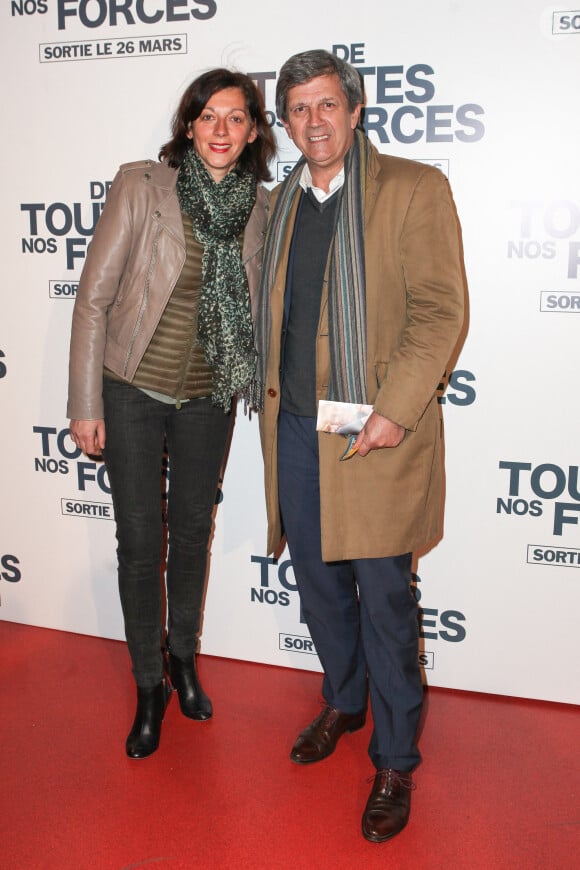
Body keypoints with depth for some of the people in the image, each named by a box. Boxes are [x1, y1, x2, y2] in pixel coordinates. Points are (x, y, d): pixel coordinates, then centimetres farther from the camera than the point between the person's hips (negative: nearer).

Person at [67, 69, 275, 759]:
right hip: (134, 391, -2)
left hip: (207, 397, 3)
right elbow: (94, 296, -10)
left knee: (193, 532, 16)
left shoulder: (260, 206, -3)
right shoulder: (140, 186, -12)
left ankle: (183, 656, 40)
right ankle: (149, 686, 25)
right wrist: (85, 403, -12)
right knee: (139, 542, 4)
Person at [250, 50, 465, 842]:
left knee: (384, 600, 2)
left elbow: (440, 310, -11)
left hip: (375, 432, -5)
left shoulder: (414, 189, -4)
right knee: (318, 583, 17)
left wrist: (394, 411, -19)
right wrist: (271, 399, 11)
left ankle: (394, 762, 20)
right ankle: (343, 703, 41)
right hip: (294, 427, 6)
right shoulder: (280, 203, 14)